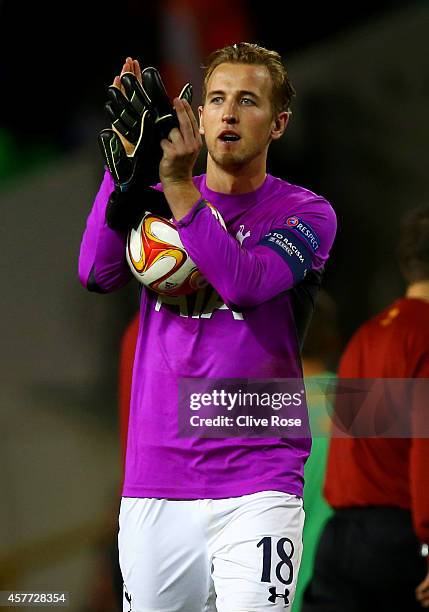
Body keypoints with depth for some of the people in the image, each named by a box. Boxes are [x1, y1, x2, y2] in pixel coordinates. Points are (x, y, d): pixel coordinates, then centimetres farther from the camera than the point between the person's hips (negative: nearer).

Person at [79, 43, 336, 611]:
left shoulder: (306, 213, 1)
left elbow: (243, 283, -18)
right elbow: (97, 273, -6)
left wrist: (178, 184, -24)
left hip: (258, 485, -3)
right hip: (153, 481, 3)